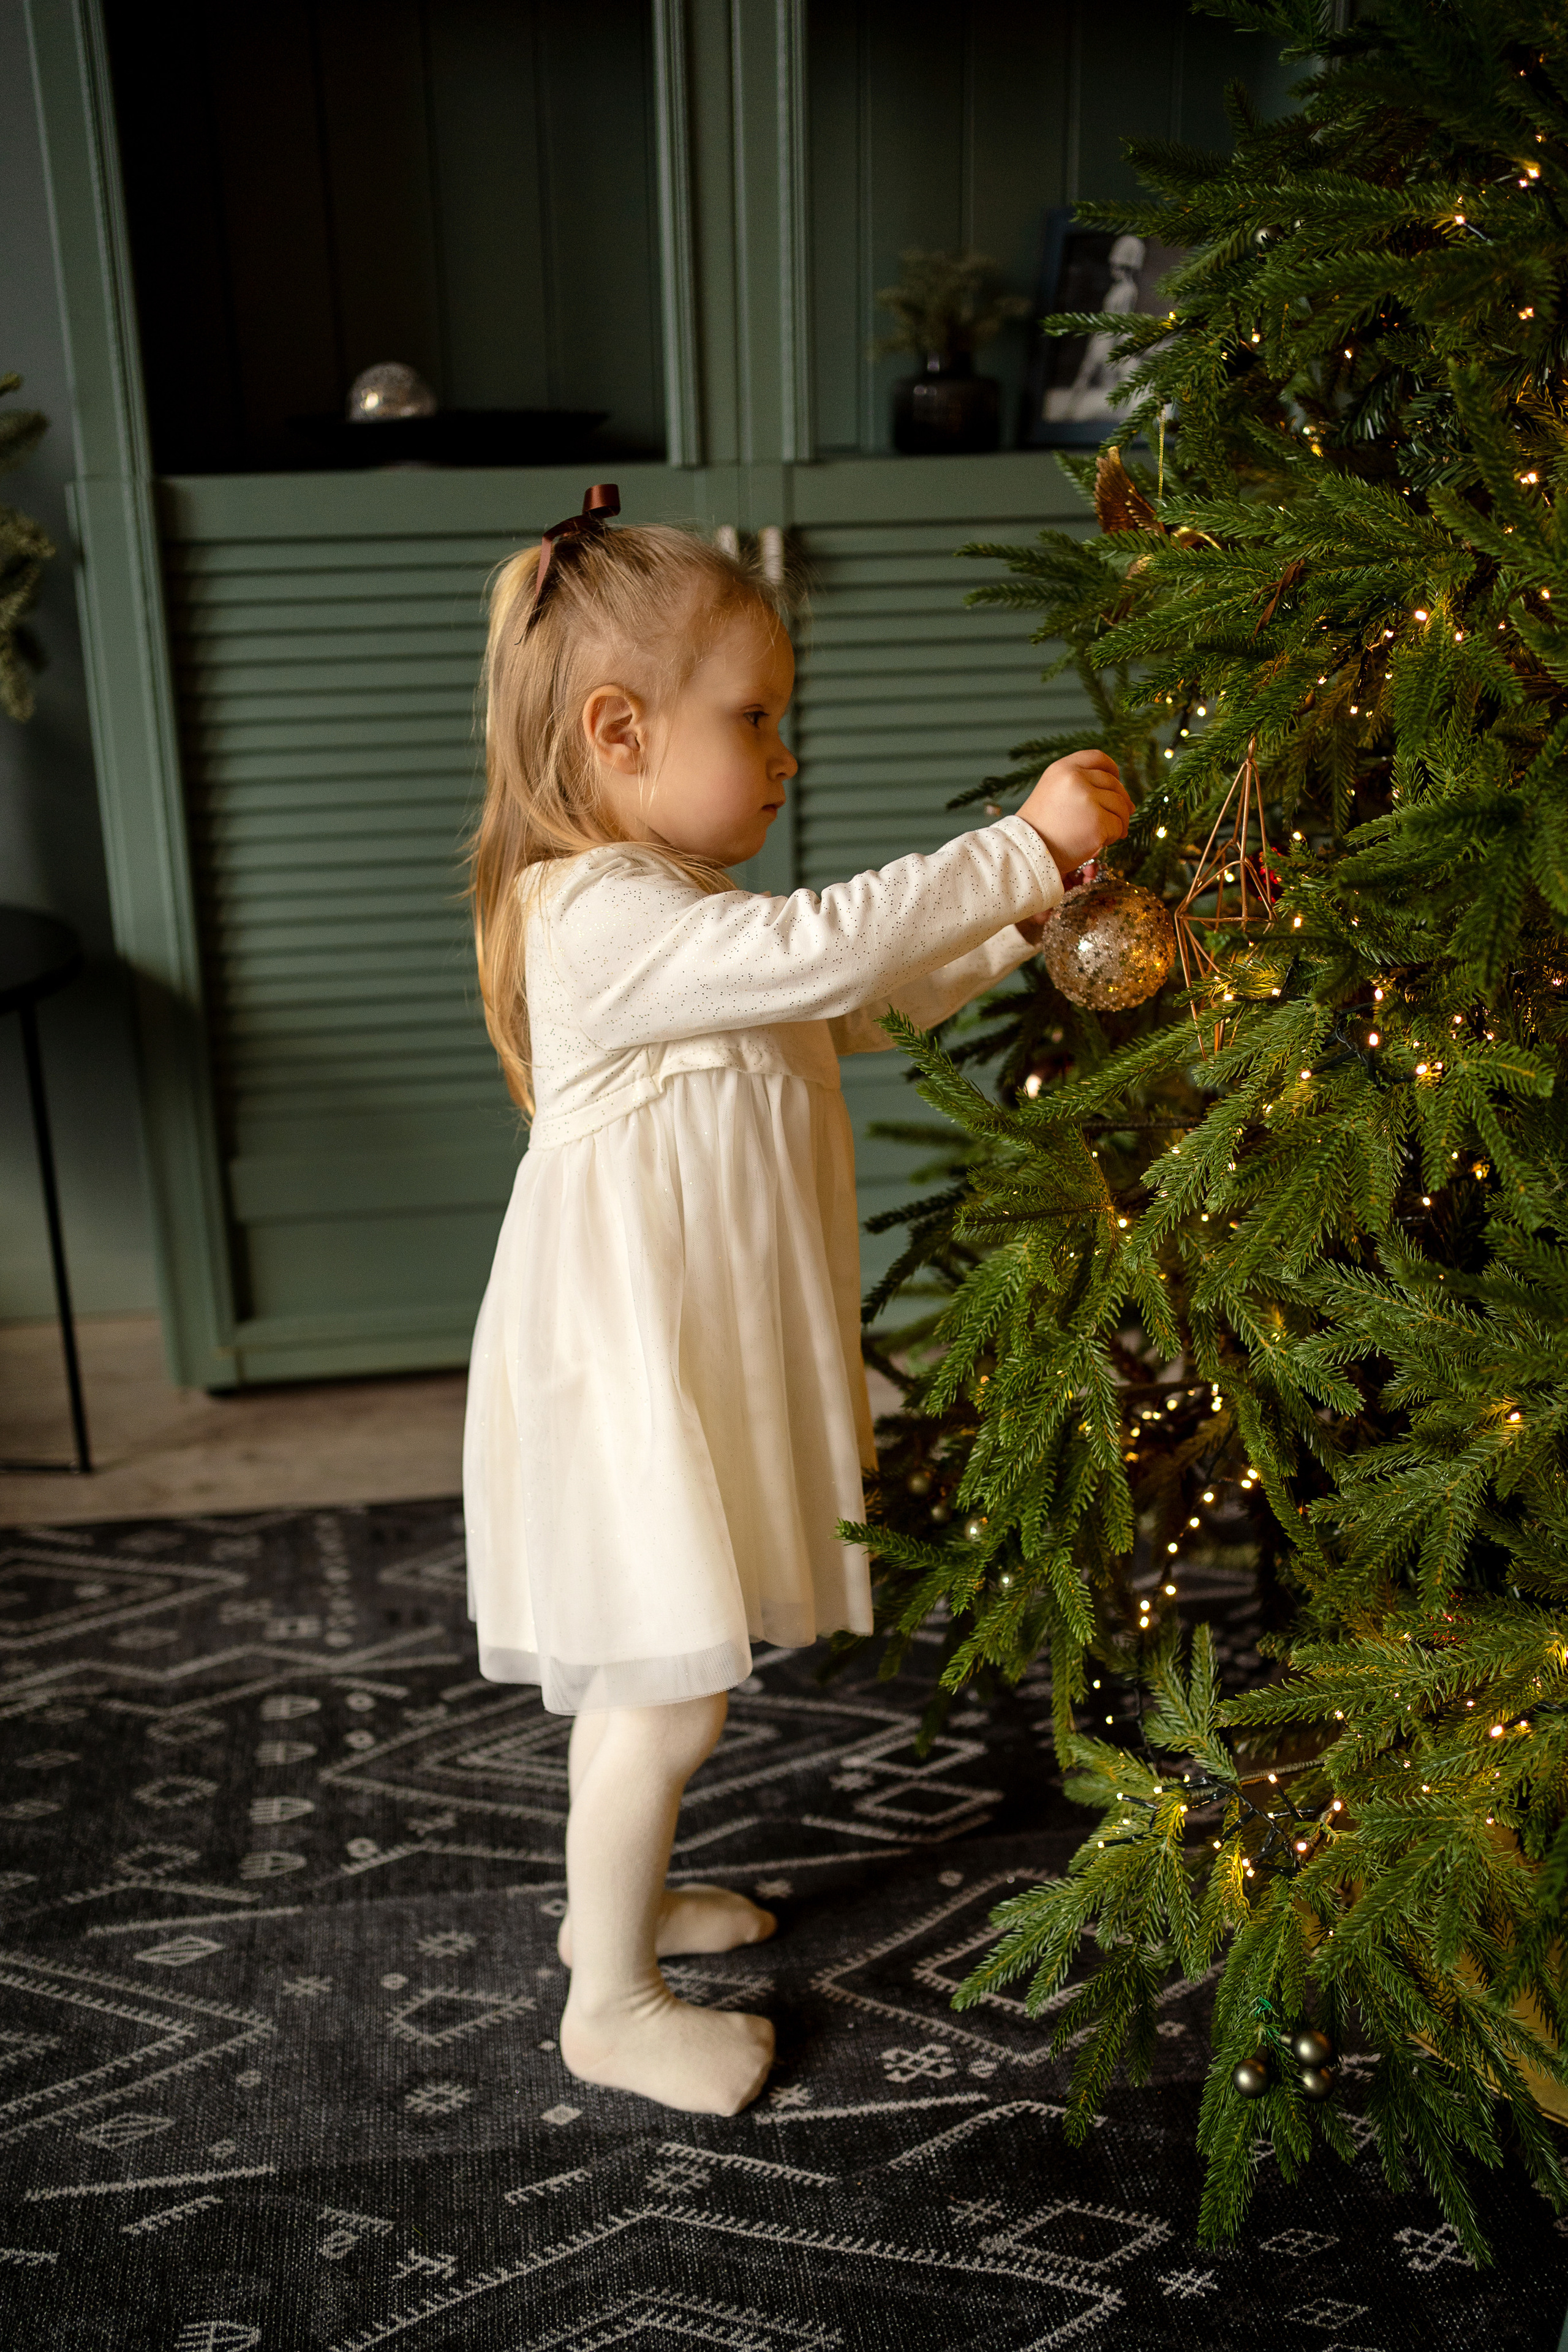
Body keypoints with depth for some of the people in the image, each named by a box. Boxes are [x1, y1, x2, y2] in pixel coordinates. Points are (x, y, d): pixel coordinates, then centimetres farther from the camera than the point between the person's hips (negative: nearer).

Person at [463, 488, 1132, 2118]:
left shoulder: (681, 909, 11)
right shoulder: (603, 917, -23)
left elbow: (854, 1004, 17)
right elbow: (822, 951, -34)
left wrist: (1011, 927, 4)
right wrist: (1020, 847, -27)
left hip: (695, 1347, 10)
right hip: (629, 1357, -10)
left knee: (652, 1668, 23)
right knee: (667, 1692, 2)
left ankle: (619, 1893, 43)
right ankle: (611, 2004, 21)